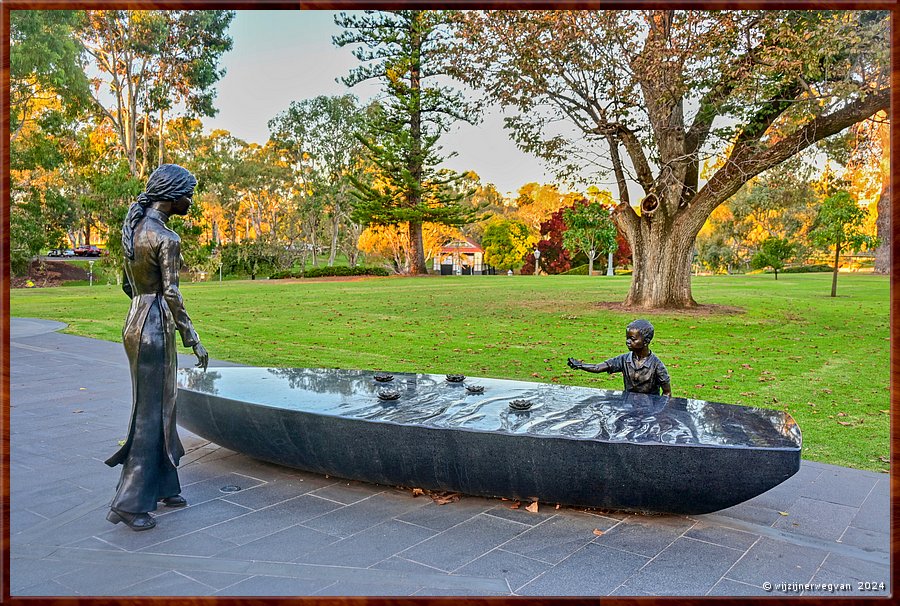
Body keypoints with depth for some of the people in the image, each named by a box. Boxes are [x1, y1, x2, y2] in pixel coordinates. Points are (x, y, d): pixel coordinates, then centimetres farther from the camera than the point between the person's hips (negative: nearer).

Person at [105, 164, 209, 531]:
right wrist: (194, 341, -12)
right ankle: (128, 503, 10)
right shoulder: (167, 239, -17)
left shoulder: (132, 227, 10)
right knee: (151, 414, 1)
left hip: (135, 324, 9)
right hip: (155, 330, -9)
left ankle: (164, 487, 31)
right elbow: (172, 296, -19)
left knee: (161, 407, 18)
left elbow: (128, 285, 16)